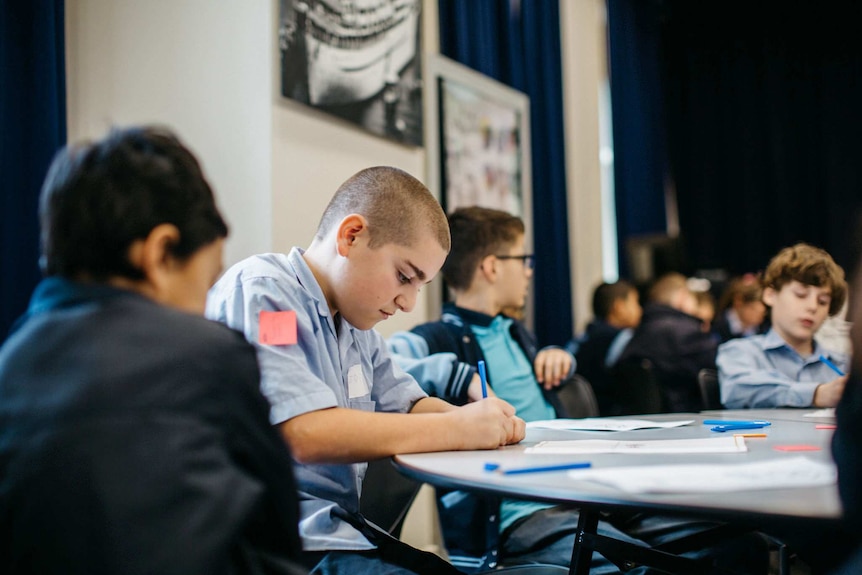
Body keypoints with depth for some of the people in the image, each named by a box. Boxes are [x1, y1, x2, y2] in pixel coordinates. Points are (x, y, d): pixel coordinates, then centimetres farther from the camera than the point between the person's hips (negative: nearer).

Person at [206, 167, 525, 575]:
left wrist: (485, 419, -3)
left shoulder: (354, 324, 15)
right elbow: (306, 435, -24)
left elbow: (407, 405, 19)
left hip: (344, 528, 9)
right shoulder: (259, 292, -13)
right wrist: (459, 429, -18)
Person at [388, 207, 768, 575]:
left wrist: (557, 356, 21)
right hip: (517, 515, -8)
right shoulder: (437, 341, -6)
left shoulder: (516, 335, 22)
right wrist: (460, 377, -27)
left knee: (741, 544, -4)